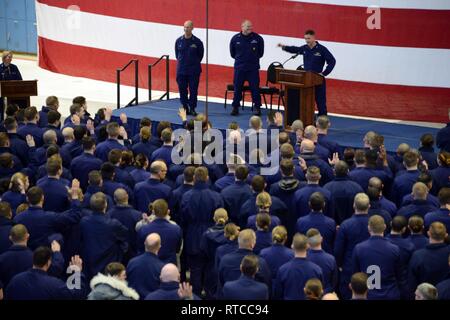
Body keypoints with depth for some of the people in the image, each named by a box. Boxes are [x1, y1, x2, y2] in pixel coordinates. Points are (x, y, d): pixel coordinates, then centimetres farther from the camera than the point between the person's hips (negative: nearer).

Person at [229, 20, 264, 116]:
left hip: (253, 68, -1)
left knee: (255, 88, 0)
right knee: (237, 88, 5)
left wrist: (254, 58, 11)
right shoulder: (235, 38, -3)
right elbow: (232, 53, 12)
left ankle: (257, 107, 8)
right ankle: (235, 107, 14)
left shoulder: (258, 38, -4)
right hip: (239, 68, 1)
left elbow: (260, 53, 10)